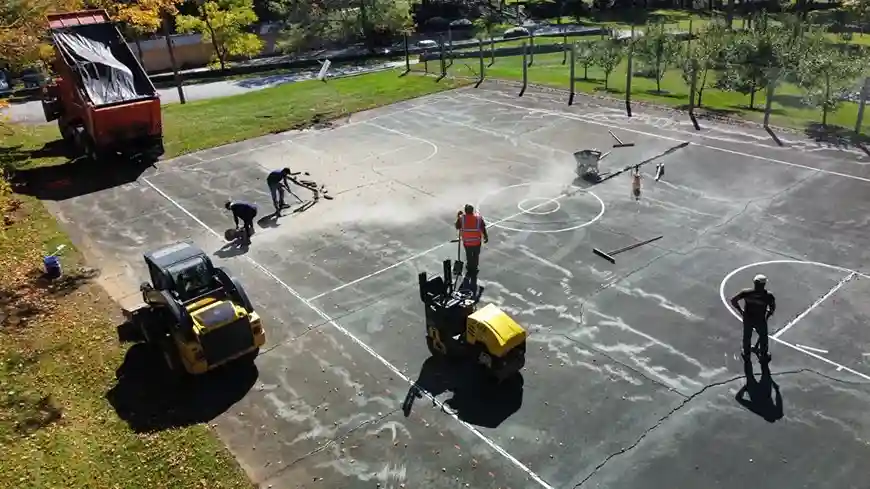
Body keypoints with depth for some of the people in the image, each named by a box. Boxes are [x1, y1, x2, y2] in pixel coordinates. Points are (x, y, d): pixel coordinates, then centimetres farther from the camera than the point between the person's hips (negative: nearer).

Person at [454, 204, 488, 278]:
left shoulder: (462, 218, -13)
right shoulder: (479, 217, -11)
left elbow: (457, 227, 2)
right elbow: (483, 228, -7)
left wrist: (458, 217, 12)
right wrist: (486, 237, 7)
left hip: (467, 241, 0)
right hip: (477, 241, 0)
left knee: (469, 256, 21)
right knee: (476, 256, 20)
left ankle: (470, 269, 35)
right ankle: (474, 270, 31)